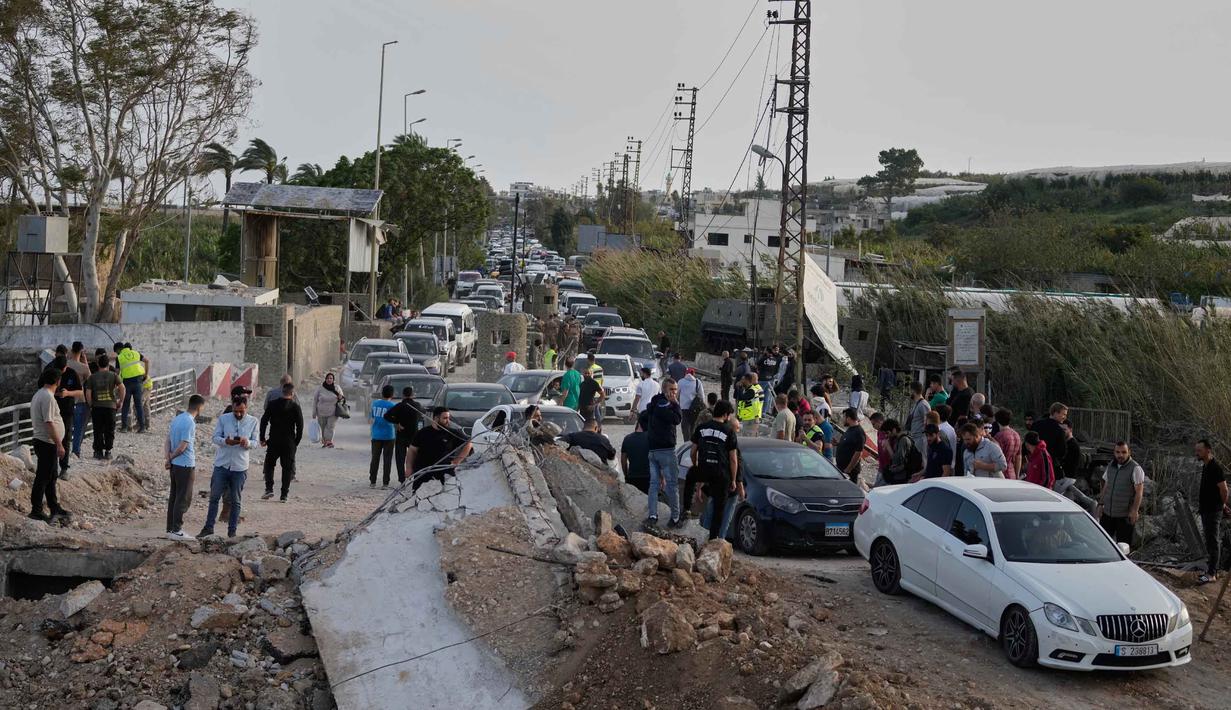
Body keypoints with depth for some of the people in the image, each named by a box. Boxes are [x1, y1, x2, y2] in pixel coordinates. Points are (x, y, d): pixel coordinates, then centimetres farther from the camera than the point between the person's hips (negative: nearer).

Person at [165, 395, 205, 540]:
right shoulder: (190, 423, -19)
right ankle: (176, 530, 0)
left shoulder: (177, 418, 9)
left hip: (175, 465, 9)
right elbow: (182, 447, -20)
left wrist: (168, 459, -1)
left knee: (174, 497, 13)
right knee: (184, 499, -2)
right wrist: (171, 458, -4)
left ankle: (170, 528, 18)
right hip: (185, 465, -9)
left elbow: (168, 440, 8)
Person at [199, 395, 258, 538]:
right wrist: (225, 441, -24)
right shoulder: (223, 419, -2)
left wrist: (247, 443, -21)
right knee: (214, 497, 5)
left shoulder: (253, 421, 0)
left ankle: (232, 530, 15)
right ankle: (209, 527, 16)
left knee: (236, 501, 6)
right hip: (221, 465, 0)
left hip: (240, 467, 0)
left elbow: (255, 442, 2)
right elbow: (215, 437, -2)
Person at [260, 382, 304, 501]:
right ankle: (284, 495, 5)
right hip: (289, 443, -1)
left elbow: (263, 421, -1)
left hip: (274, 442, 1)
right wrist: (296, 442, 5)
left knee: (269, 464, 15)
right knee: (287, 467, 7)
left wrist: (262, 438, 7)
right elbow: (300, 426, -4)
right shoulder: (295, 407, -4)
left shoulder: (272, 405, -1)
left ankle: (269, 489, 0)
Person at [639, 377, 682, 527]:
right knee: (671, 484, -1)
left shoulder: (655, 403, 16)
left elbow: (643, 417, 29)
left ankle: (653, 515, 0)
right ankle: (675, 517, 3)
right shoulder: (664, 404, -14)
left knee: (654, 483, 7)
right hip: (666, 450, -9)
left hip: (652, 450, 9)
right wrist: (675, 403, -13)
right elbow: (677, 419, -23)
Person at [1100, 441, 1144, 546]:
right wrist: (1101, 504, 14)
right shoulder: (1111, 466, 10)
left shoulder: (1135, 469, -10)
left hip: (1125, 515, -6)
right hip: (1107, 513, 6)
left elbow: (1139, 492, -14)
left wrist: (1135, 511, -20)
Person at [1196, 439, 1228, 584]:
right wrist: (1223, 506, 18)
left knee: (1212, 541, -6)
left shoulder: (1215, 467, -17)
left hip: (1213, 511, -10)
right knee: (1210, 541, 15)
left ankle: (1211, 573, -4)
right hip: (1206, 510, 10)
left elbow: (1223, 489, -18)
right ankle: (1213, 569, 23)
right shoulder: (1205, 466, 12)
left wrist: (1222, 506, -5)